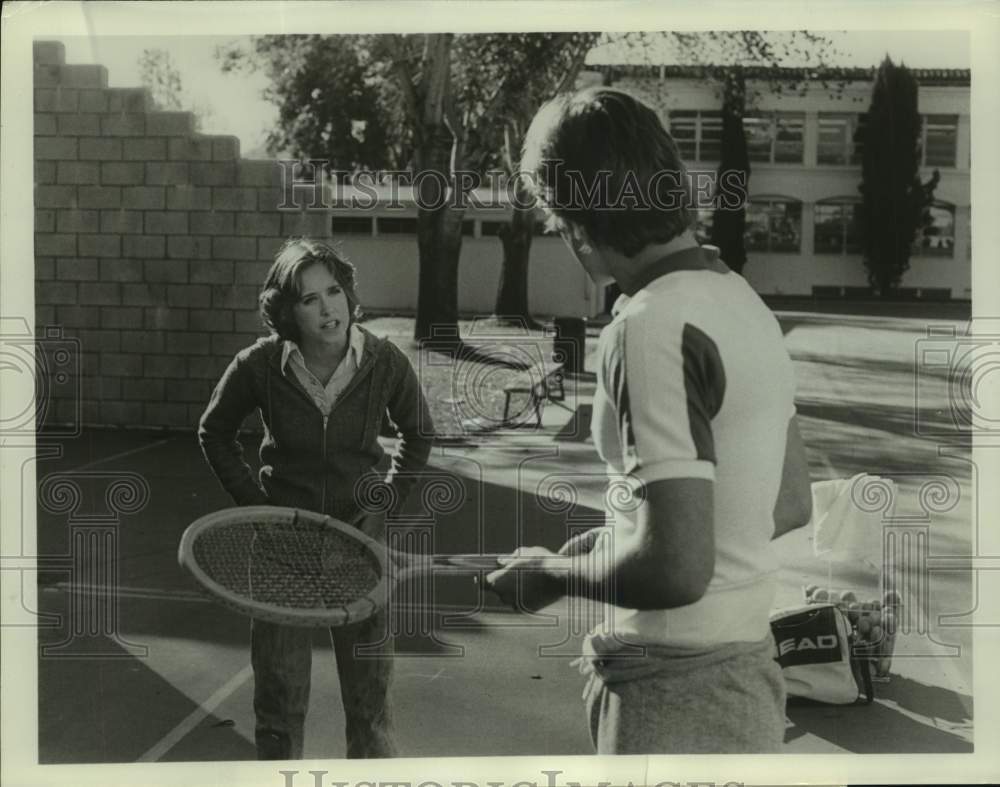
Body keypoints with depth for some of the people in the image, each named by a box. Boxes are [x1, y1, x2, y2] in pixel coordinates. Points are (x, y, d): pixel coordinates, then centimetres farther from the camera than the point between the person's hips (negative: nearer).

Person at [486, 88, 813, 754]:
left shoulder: (652, 327, -21)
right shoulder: (745, 300, 7)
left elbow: (677, 569, -26)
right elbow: (791, 503, 17)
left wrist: (553, 575, -9)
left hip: (676, 698, -9)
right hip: (748, 669, 9)